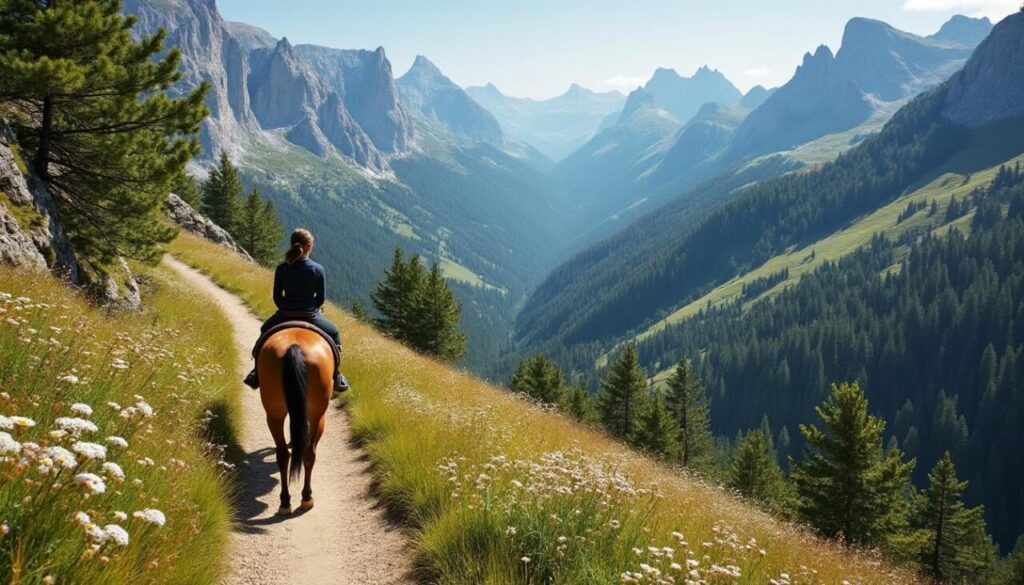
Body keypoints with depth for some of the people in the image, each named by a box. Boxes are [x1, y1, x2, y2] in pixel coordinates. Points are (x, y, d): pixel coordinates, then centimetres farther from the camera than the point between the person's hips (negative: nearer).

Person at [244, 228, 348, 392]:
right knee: (334, 333, 28)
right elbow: (320, 299, -4)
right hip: (310, 318, -1)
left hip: (283, 318, 2)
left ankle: (258, 374, 40)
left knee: (265, 330, 35)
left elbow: (277, 297, 1)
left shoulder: (281, 269, -7)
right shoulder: (318, 269, -11)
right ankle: (337, 379, 29)